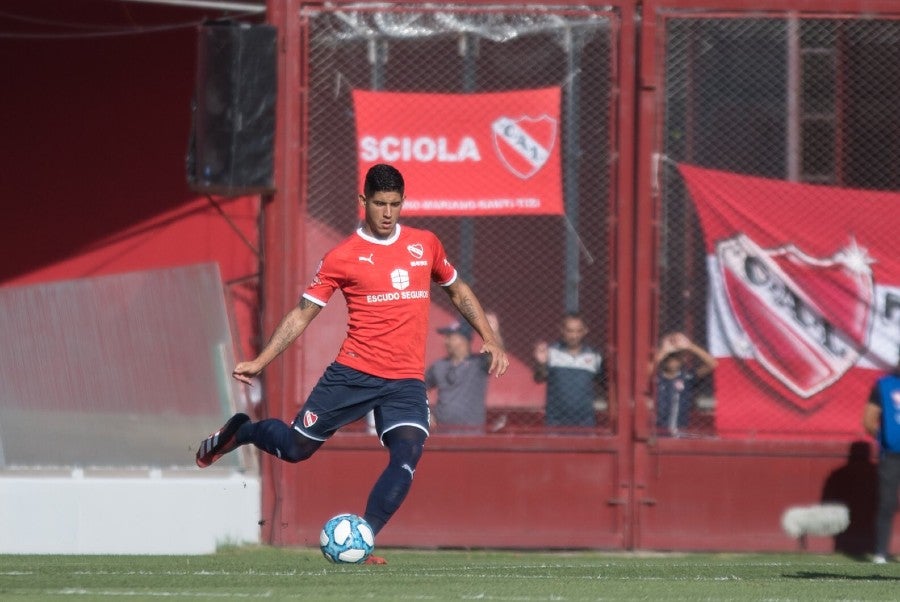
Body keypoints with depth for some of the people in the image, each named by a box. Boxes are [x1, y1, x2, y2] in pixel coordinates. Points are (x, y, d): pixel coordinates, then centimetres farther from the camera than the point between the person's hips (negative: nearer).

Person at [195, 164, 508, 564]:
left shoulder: (425, 245, 9)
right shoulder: (343, 257, -2)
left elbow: (457, 291, 25)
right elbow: (303, 313, 2)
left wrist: (489, 339, 16)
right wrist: (259, 362, -4)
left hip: (407, 381, 2)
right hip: (353, 374, -2)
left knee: (407, 454, -20)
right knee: (297, 447, 3)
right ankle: (241, 431, 35)